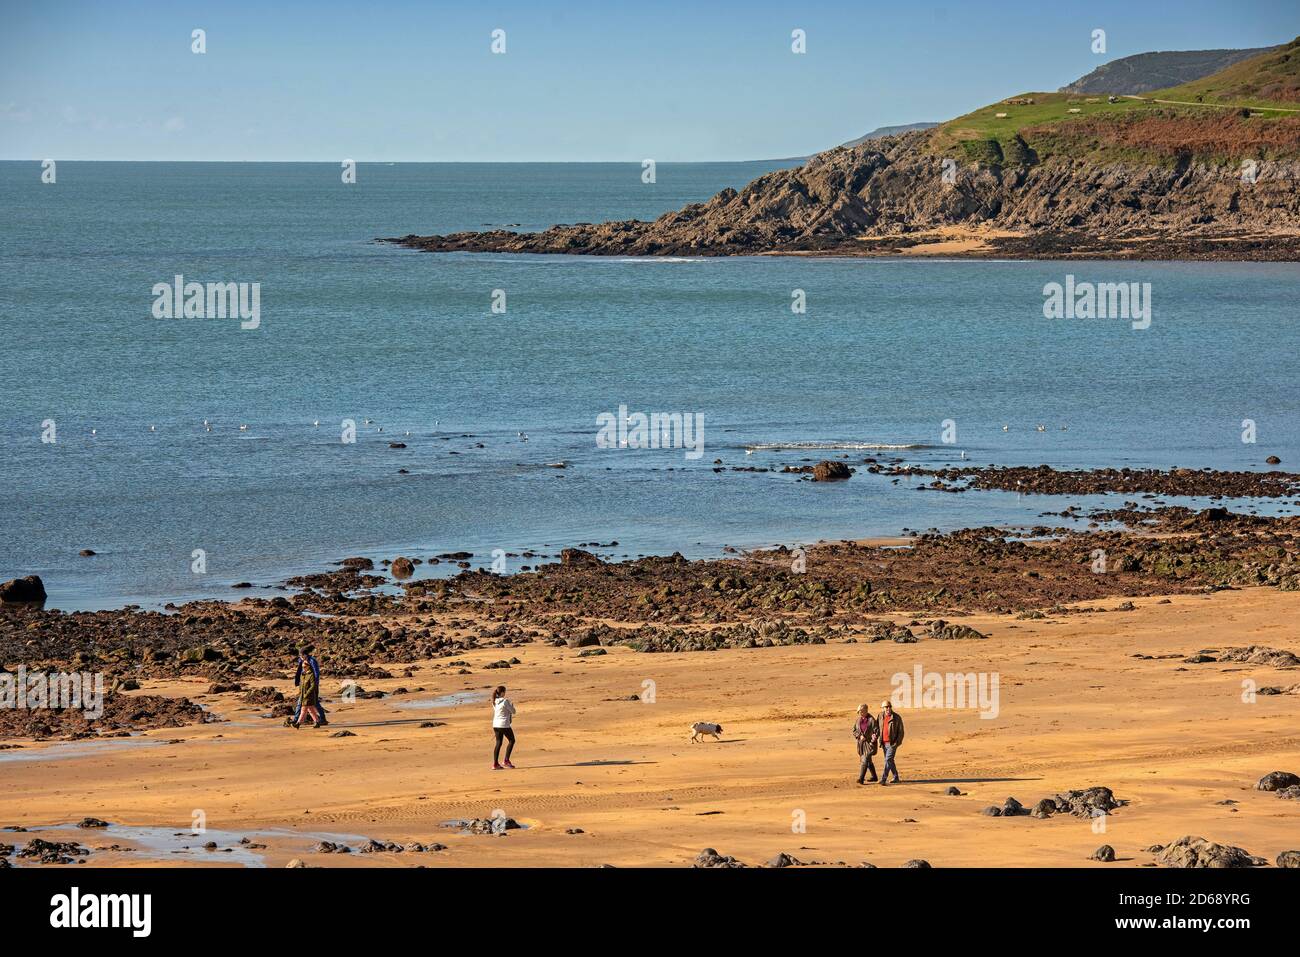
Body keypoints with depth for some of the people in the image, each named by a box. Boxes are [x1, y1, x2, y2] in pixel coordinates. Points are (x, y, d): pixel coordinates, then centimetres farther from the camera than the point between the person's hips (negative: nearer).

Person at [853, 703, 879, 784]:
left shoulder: (871, 720, -12)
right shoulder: (858, 720, 6)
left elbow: (877, 731, -11)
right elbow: (854, 731, 8)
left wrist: (873, 741, -18)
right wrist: (860, 736, -11)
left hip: (869, 742, -7)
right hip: (861, 743, 7)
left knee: (865, 760, -15)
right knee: (868, 761, 17)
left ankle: (861, 778, -20)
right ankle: (874, 776, 31)